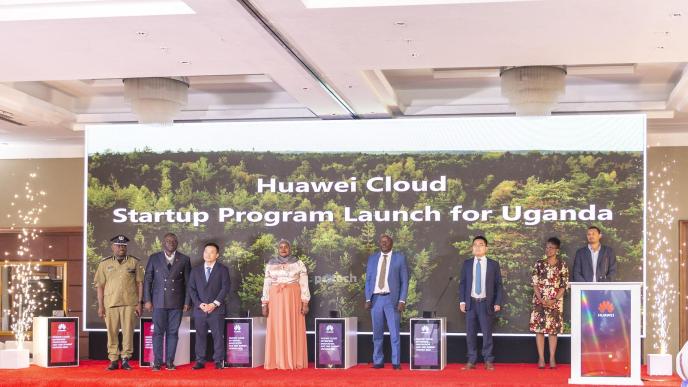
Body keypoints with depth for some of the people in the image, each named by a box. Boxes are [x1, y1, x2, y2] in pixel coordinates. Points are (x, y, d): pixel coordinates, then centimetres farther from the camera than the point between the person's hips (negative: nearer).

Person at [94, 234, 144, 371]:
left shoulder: (134, 262, 8)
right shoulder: (104, 263, 9)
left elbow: (139, 283, 7)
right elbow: (100, 285, 8)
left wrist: (139, 303, 1)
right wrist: (100, 306, 2)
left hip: (129, 303, 0)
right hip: (110, 303, 1)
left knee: (128, 332, -2)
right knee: (112, 333, 1)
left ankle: (125, 359, 6)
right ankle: (113, 360, 8)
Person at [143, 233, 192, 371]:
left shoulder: (184, 260, 7)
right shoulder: (154, 258, 6)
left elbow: (188, 282, 7)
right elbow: (147, 280, 6)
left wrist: (187, 302, 2)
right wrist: (147, 300, -1)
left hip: (177, 303, 0)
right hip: (159, 302, 0)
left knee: (173, 332, 2)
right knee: (158, 332, -1)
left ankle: (170, 361, 9)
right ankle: (157, 362, 4)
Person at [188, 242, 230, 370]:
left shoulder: (222, 270, 6)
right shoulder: (196, 270, 14)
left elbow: (225, 288, -3)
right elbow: (191, 289, 8)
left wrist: (214, 304, -12)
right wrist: (199, 304, -7)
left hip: (217, 309, -2)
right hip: (199, 309, 2)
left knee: (218, 336, -2)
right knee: (200, 336, 2)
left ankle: (218, 361, 3)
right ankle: (200, 361, 6)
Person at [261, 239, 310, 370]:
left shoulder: (298, 263, 3)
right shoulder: (271, 264, 8)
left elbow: (304, 284, -1)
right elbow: (266, 285, 7)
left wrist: (305, 303, -9)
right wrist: (264, 304, 0)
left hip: (293, 299, -2)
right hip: (276, 299, 2)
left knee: (294, 329, -2)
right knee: (277, 330, 0)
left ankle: (295, 361, 2)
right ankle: (277, 362, 3)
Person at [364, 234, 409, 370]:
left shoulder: (399, 258, 4)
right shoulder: (372, 259, 12)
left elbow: (404, 281, 1)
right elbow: (368, 280, 13)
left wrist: (402, 300, -7)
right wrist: (368, 299, 2)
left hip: (392, 299, -3)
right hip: (376, 299, 3)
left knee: (394, 332, -3)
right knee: (377, 333, 6)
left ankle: (396, 362, 1)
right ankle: (378, 361, 12)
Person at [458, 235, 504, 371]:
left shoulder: (493, 264, 2)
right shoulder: (467, 263, 7)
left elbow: (498, 285, 3)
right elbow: (462, 283, 9)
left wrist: (497, 303, -4)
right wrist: (462, 301, 0)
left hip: (486, 303, -2)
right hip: (471, 302, 2)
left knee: (487, 332, 0)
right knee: (470, 333, 3)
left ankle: (488, 361, 8)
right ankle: (471, 361, 10)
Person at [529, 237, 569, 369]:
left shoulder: (562, 265, 1)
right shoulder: (539, 263, 3)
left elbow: (564, 285, -1)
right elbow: (535, 283, 1)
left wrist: (554, 300, -12)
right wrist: (541, 299, -11)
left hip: (555, 301, -1)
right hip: (539, 300, 1)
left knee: (553, 329, 1)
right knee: (539, 328, -3)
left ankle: (552, 358, 6)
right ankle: (541, 358, 1)